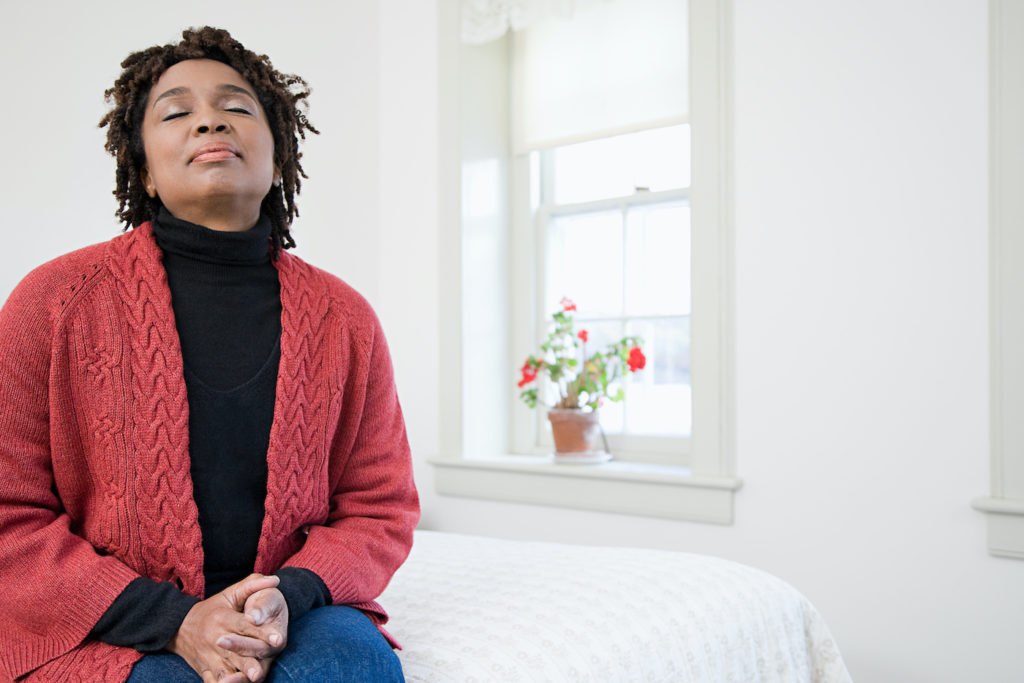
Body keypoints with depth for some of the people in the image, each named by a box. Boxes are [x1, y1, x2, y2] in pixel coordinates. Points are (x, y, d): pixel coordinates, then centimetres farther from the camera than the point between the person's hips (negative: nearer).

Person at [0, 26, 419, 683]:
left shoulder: (344, 318, 0)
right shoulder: (57, 302, -4)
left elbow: (381, 507, 4)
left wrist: (287, 597, -16)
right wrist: (172, 621, -15)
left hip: (296, 614, 3)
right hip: (109, 628, -2)